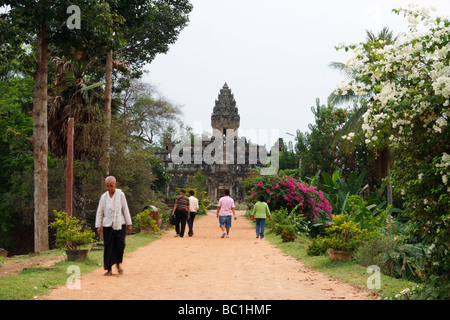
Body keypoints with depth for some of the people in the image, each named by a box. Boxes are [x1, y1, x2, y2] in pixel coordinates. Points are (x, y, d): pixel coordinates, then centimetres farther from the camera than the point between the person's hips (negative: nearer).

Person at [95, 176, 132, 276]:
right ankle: (109, 269, 6)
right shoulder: (104, 197, 4)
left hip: (120, 224, -1)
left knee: (120, 244, -9)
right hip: (108, 225, 1)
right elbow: (99, 212, 7)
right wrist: (98, 226, 2)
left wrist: (128, 224, 5)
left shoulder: (120, 195, 2)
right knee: (109, 247, 0)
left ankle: (119, 262, 17)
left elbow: (125, 210, 5)